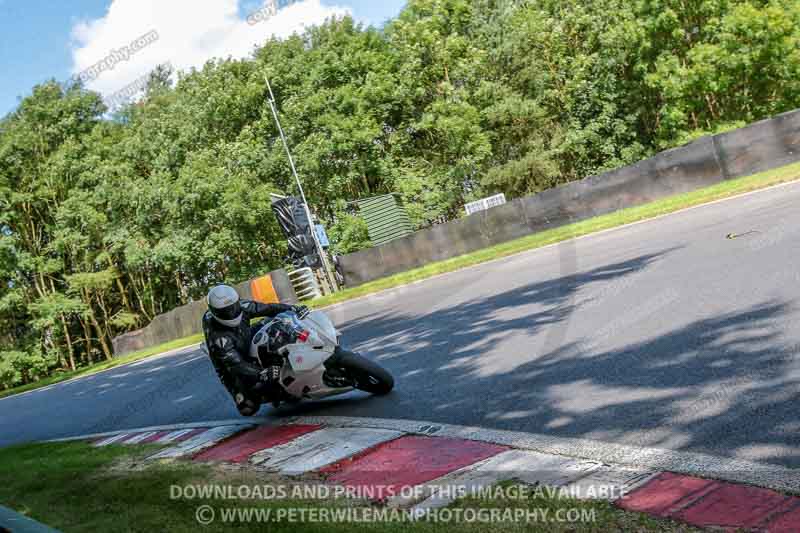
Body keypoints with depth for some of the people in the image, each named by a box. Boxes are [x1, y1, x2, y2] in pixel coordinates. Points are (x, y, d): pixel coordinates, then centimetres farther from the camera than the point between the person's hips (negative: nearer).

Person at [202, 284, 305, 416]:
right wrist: (261, 374, -54)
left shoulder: (241, 307, -18)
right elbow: (236, 365, -40)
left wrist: (293, 308, -21)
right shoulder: (218, 337, -36)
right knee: (248, 408, -22)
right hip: (232, 370, -6)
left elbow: (267, 308, -9)